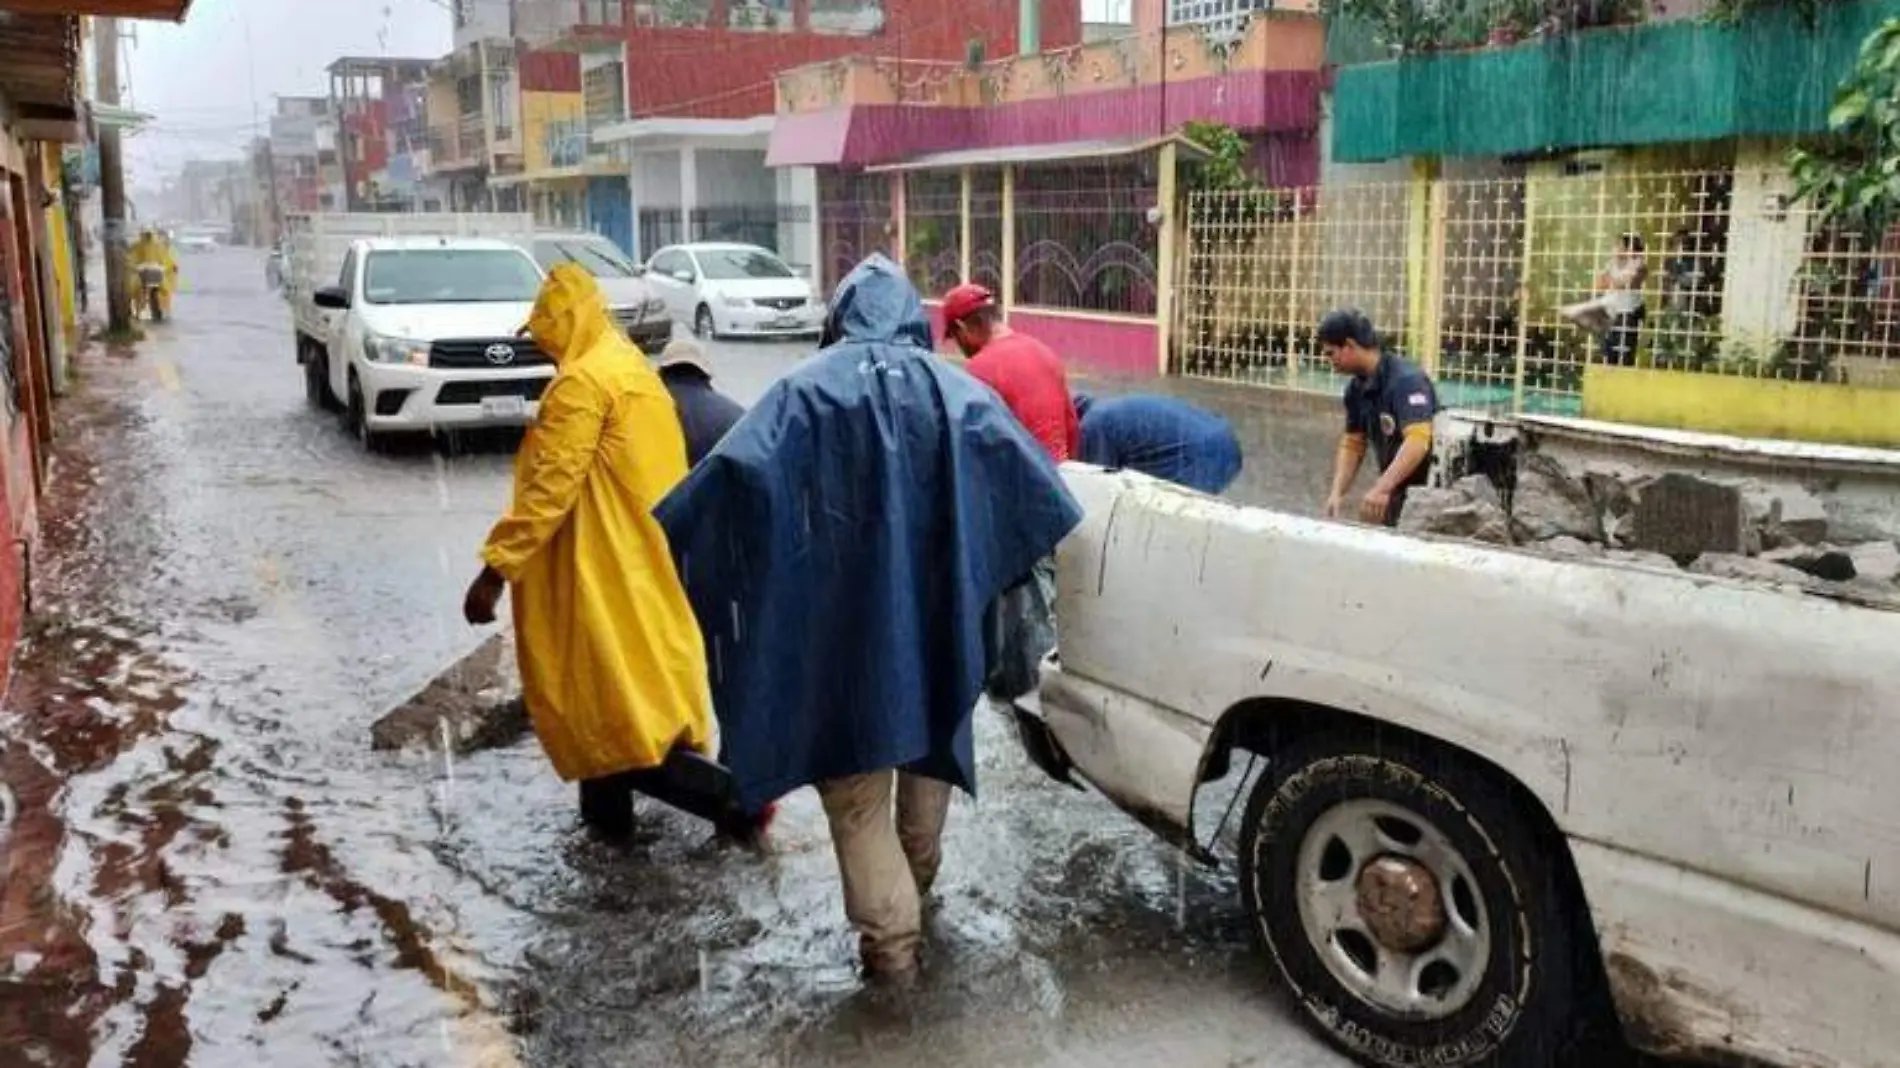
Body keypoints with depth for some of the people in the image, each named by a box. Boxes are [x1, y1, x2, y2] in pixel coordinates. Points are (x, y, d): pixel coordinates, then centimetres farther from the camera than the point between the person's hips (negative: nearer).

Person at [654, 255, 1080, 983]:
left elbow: (737, 469, -17)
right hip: (934, 608, 4)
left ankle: (891, 936, 5)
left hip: (842, 615, -3)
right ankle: (916, 881, 45)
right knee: (929, 738, 26)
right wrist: (1026, 555, 7)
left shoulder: (808, 389, -5)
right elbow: (1027, 473, -6)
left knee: (856, 782, 6)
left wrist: (668, 529, -7)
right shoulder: (957, 390, 3)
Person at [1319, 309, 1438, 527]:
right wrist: (1337, 492, -5)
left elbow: (1418, 441, -33)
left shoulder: (1405, 380, -21)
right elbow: (1352, 444, 9)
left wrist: (1382, 488, -41)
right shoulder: (1356, 388, 4)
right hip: (1395, 490, 7)